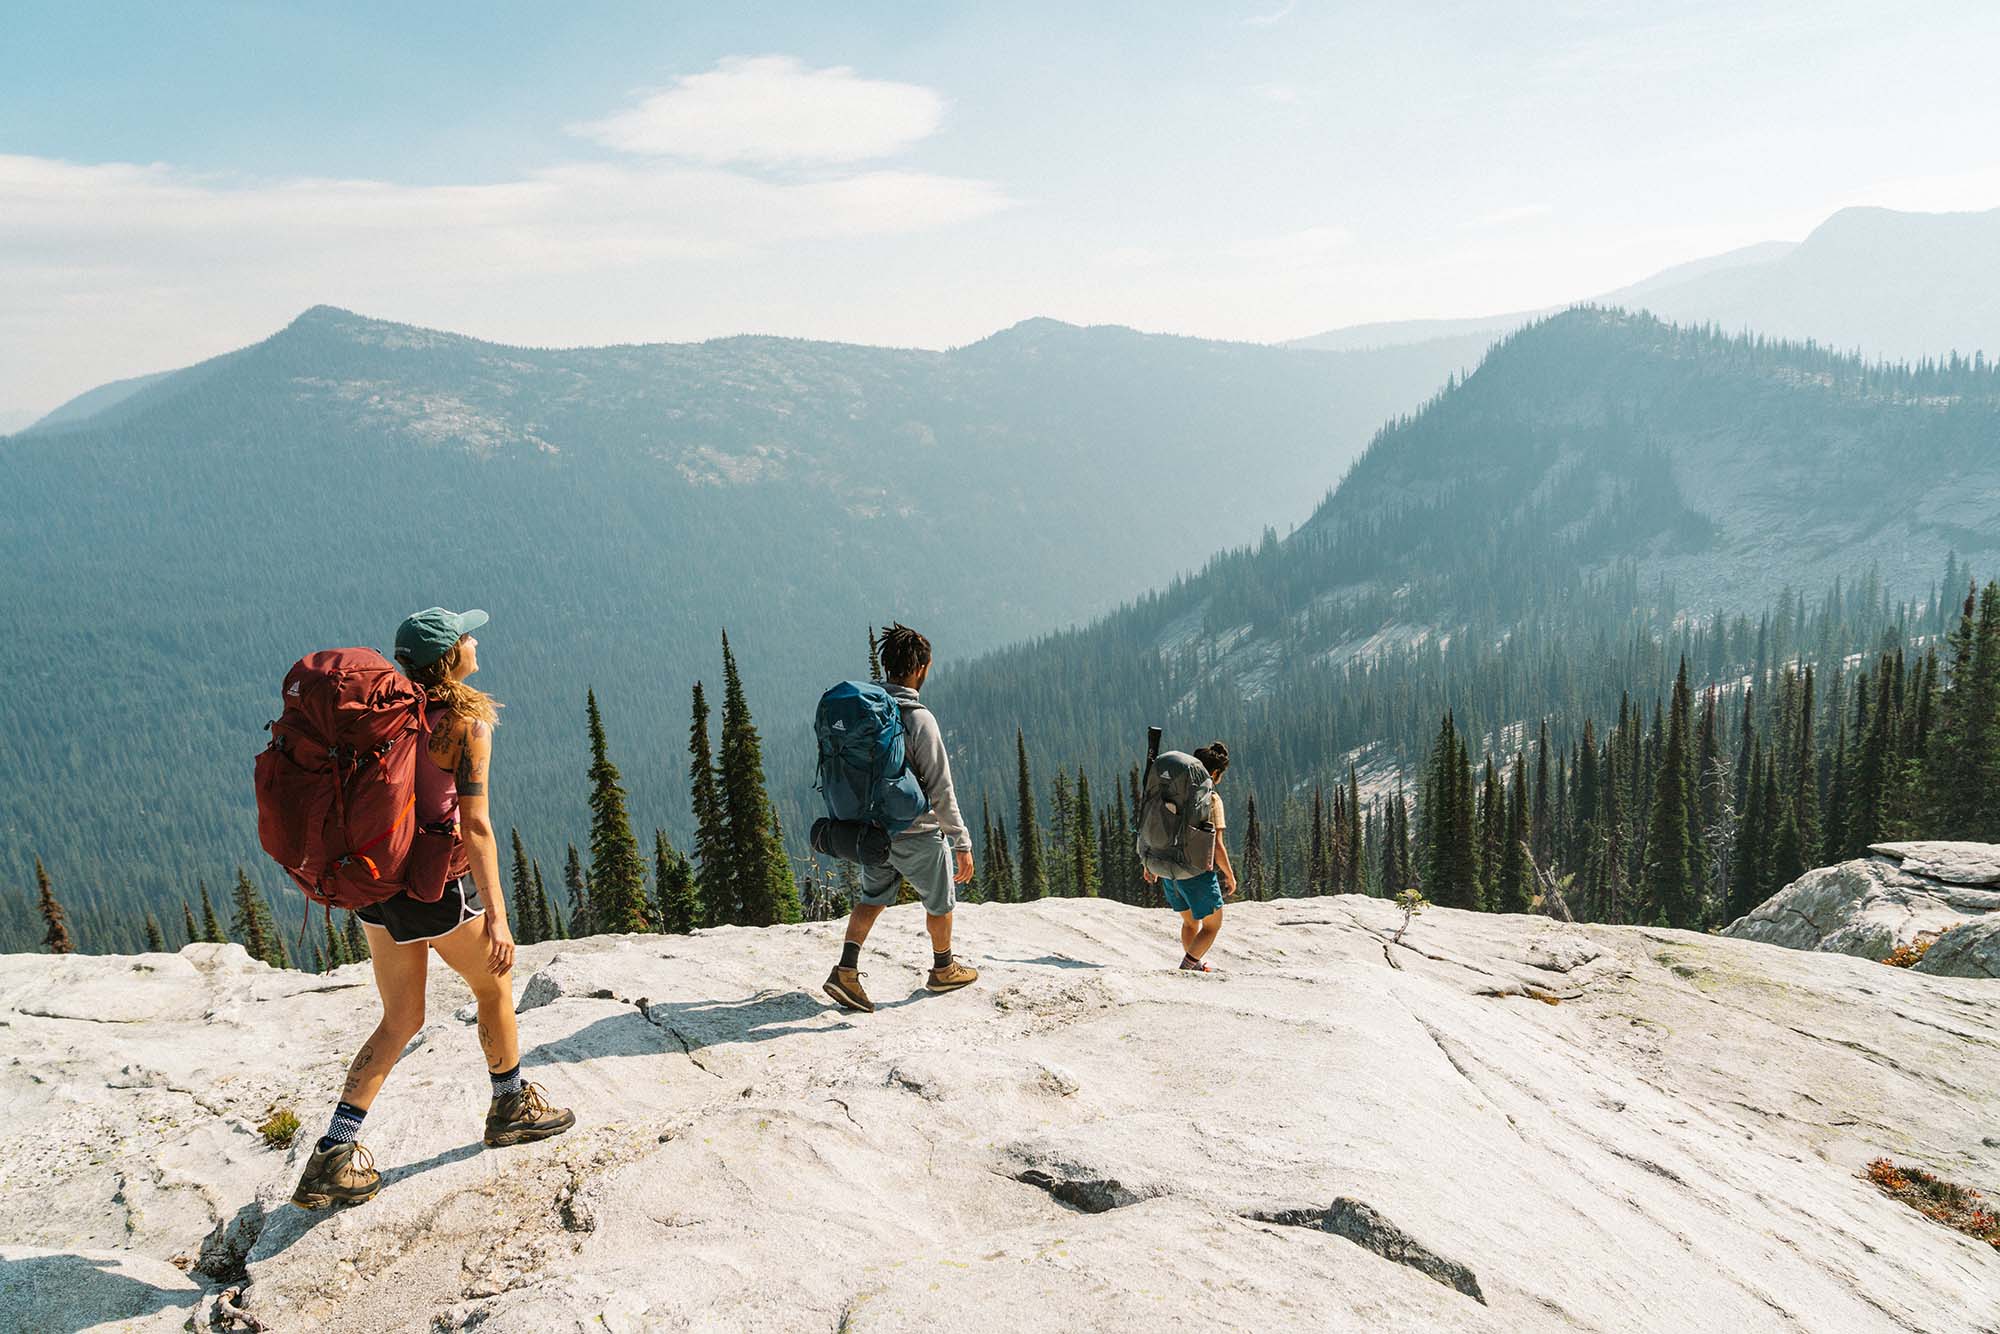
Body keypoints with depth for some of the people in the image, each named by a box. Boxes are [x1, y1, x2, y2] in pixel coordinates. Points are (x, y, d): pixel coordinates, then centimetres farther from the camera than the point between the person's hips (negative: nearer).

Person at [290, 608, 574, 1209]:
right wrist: (496, 916, -18)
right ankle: (511, 1105, 35)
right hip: (438, 886, -7)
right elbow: (475, 825, -19)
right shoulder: (466, 723, -15)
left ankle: (333, 1156, 12)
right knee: (495, 984, 18)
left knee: (401, 1020, 17)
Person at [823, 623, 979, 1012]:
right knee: (940, 899, 17)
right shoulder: (919, 720, -23)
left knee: (872, 896, 22)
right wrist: (962, 843, -14)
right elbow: (941, 790, -21)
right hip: (917, 833, -6)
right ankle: (943, 970, 35)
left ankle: (846, 969, 8)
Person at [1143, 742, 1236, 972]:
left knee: (1190, 922, 26)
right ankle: (1187, 967, 4)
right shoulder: (1211, 798, -15)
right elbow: (1216, 845, -17)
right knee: (1212, 925, 13)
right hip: (1197, 872, -6)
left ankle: (1195, 966, 36)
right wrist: (1229, 875, -4)